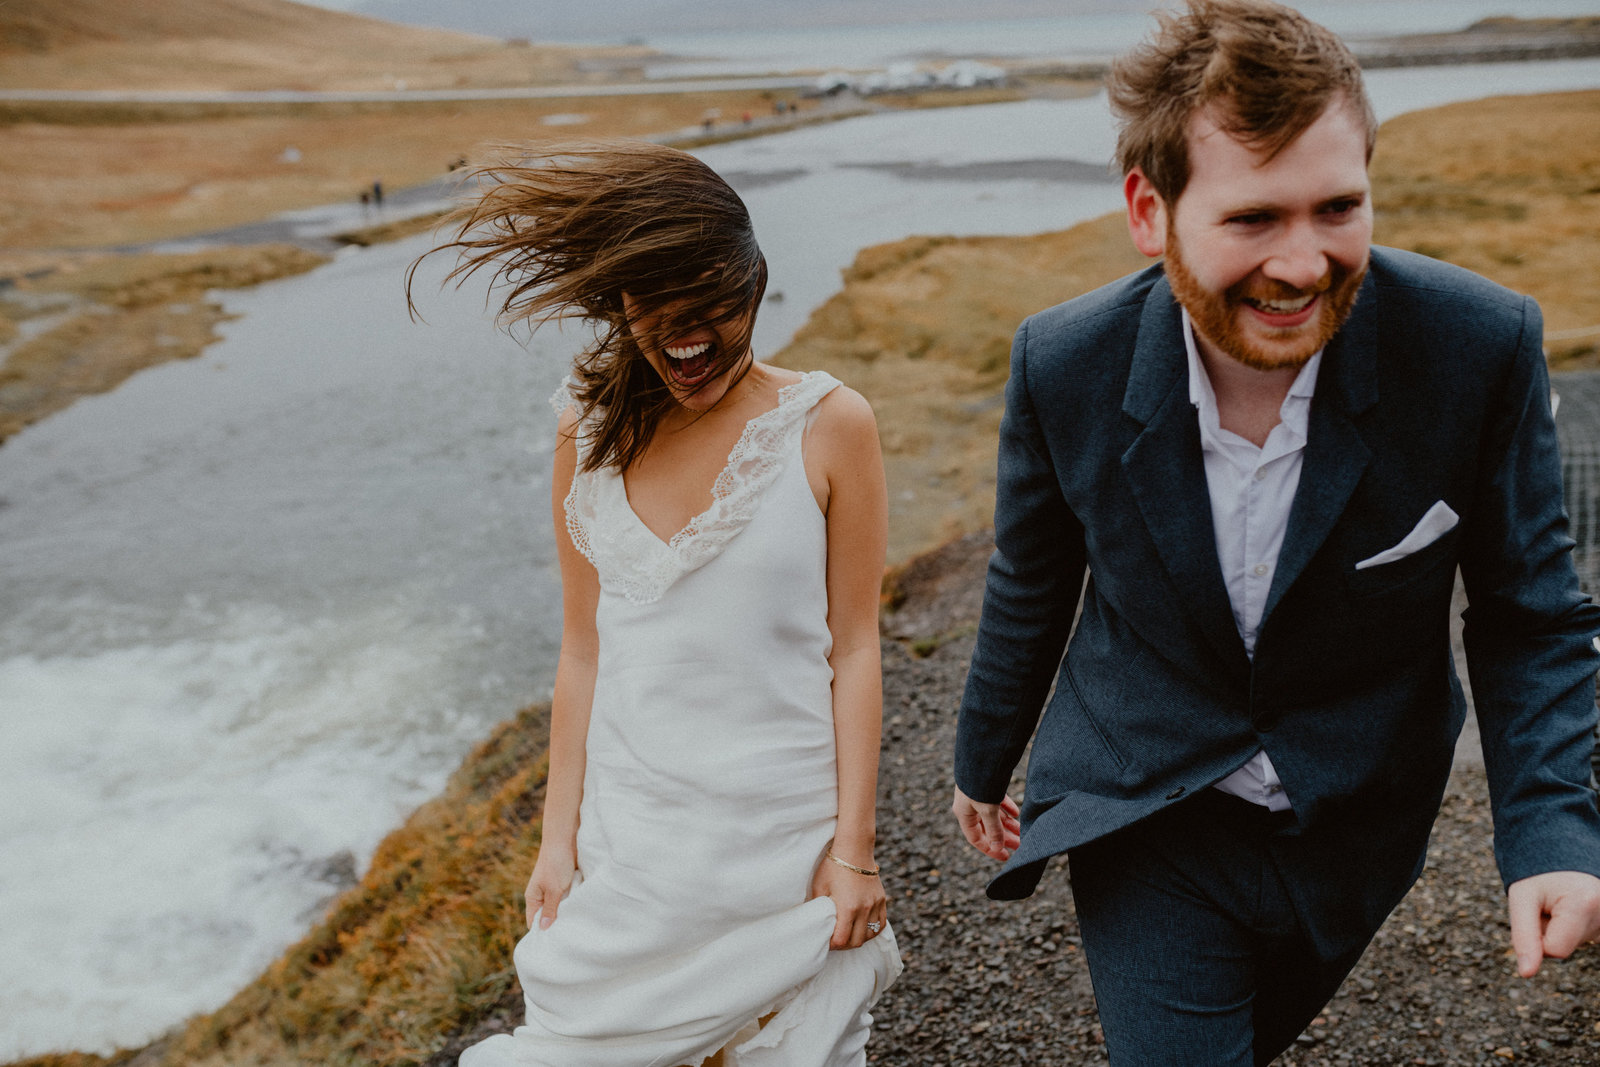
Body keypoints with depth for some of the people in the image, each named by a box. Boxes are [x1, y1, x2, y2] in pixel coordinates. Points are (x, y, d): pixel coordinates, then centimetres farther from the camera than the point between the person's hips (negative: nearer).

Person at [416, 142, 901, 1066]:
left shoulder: (828, 426, -8)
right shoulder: (592, 433, 1)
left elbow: (853, 649, -6)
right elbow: (583, 652, 4)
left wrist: (853, 848, -7)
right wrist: (559, 836, 4)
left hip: (782, 831, -2)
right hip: (629, 832, 3)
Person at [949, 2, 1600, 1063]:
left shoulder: (1481, 345, -22)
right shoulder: (1064, 366, -20)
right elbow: (1031, 589, -2)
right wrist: (983, 765, 12)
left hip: (1352, 829, 2)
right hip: (1147, 820, -1)